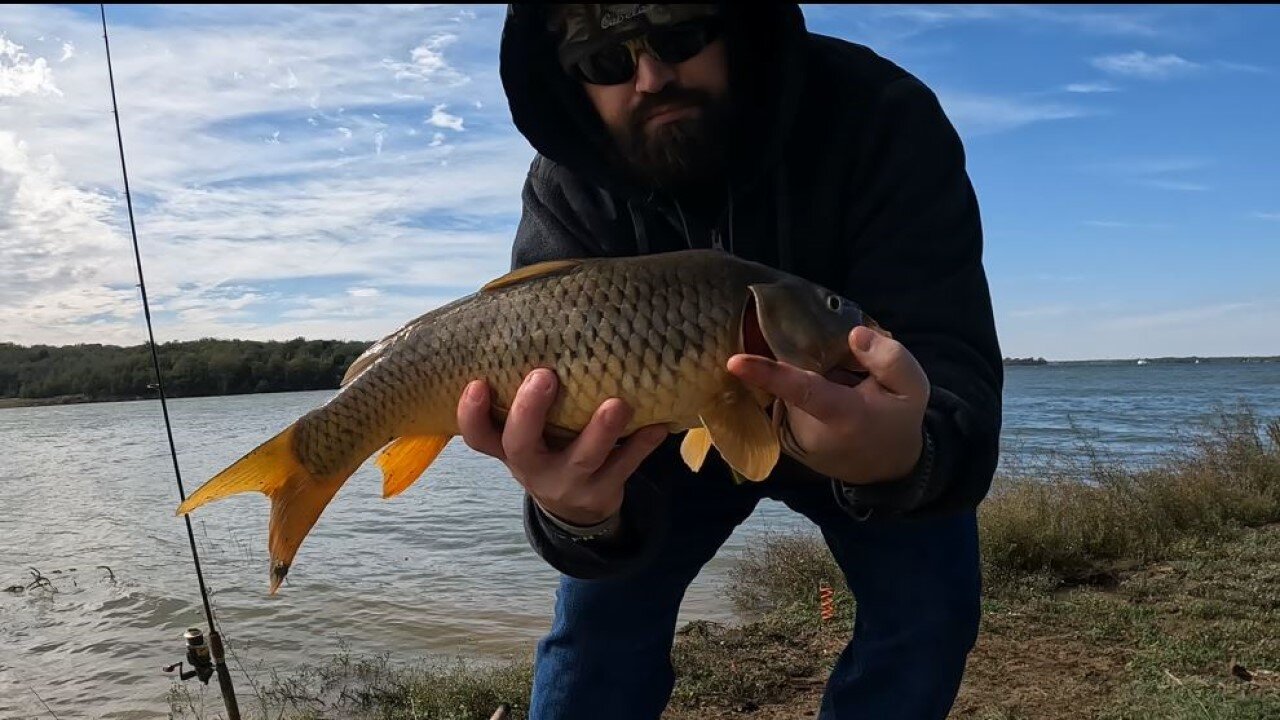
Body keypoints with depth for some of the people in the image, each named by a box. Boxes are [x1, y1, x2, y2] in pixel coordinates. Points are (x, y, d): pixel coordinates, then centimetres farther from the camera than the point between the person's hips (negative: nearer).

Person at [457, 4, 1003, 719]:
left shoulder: (879, 119, -33)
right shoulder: (565, 194, -26)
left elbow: (955, 375, -39)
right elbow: (576, 414, -32)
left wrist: (907, 453, -64)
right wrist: (580, 512, -56)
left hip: (865, 420, 0)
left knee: (929, 605, -15)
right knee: (601, 607, -6)